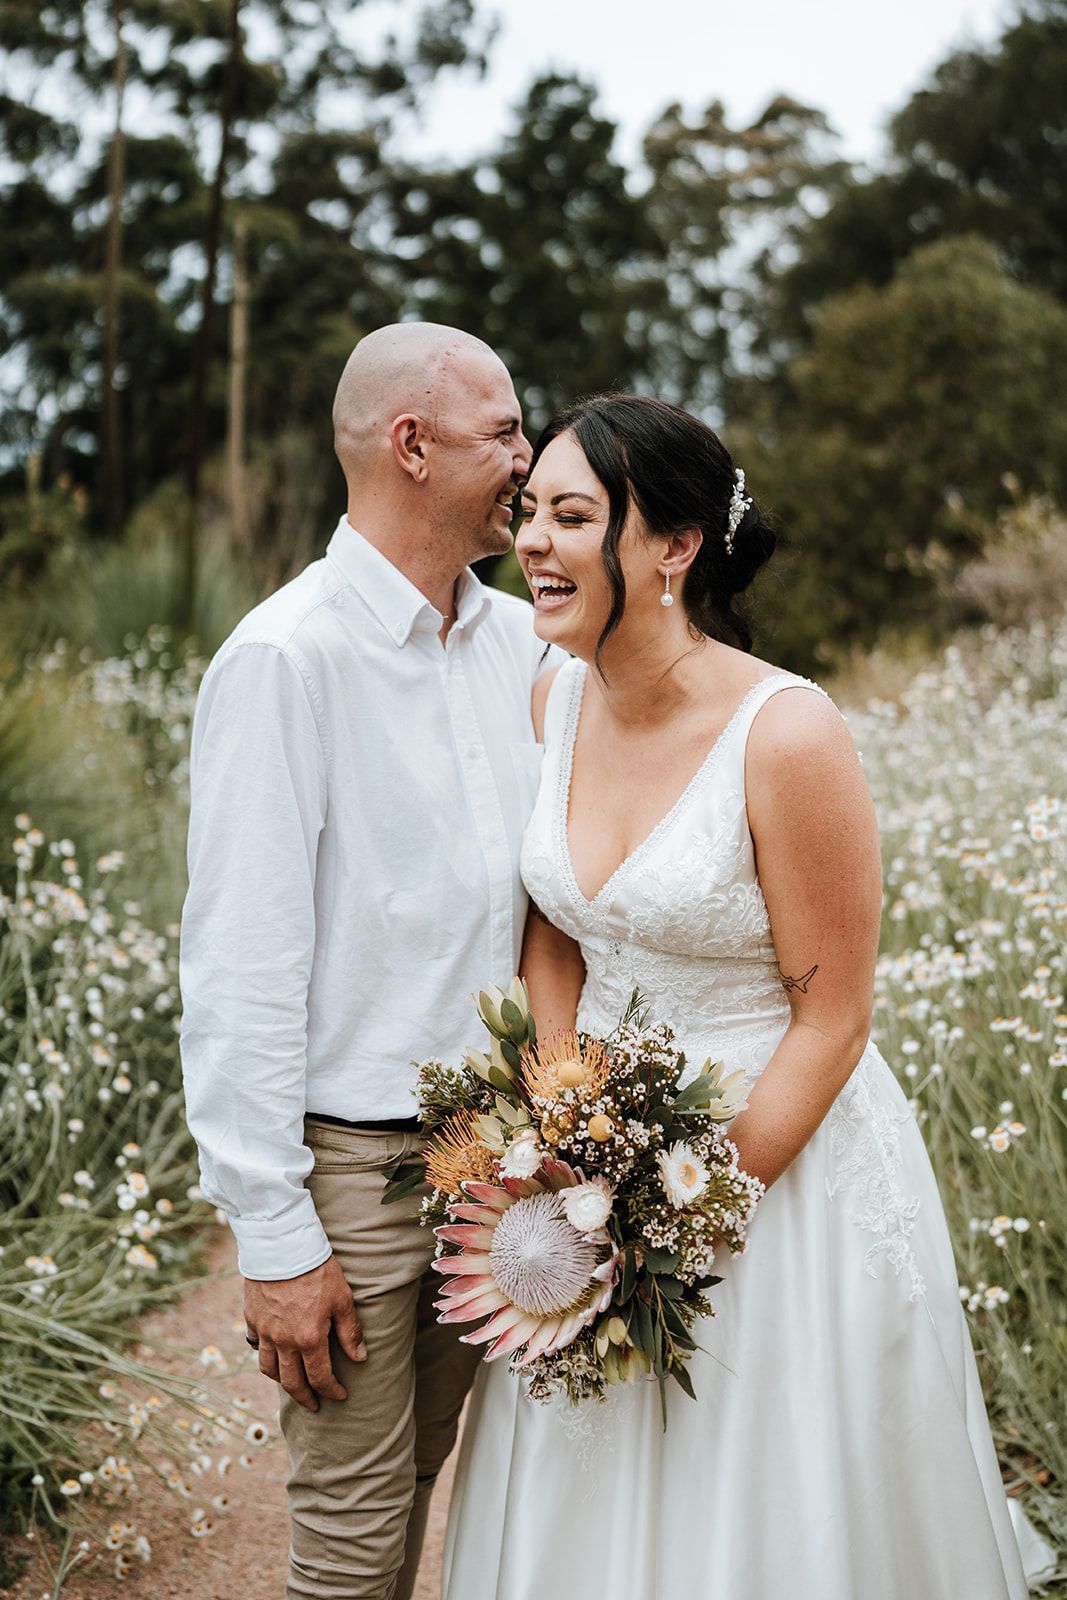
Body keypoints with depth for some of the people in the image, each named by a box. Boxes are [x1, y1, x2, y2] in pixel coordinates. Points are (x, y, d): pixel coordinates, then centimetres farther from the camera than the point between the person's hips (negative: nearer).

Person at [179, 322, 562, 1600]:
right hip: (352, 1161, -5)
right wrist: (272, 1235, -16)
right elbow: (241, 969, -16)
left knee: (418, 1476, 19)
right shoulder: (285, 657, -15)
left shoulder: (524, 642, 6)